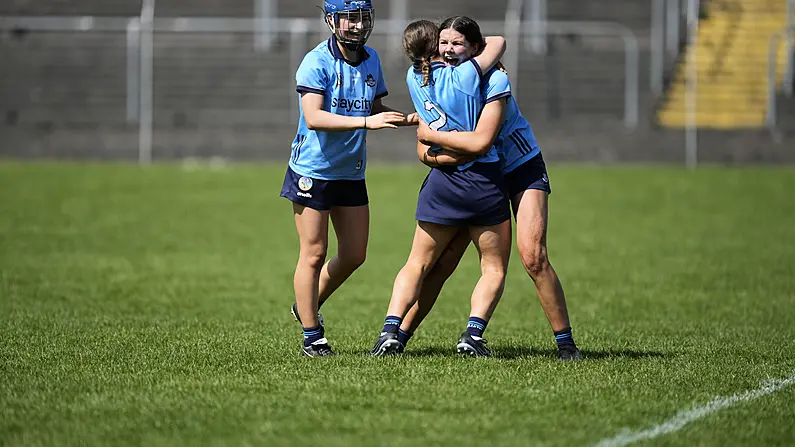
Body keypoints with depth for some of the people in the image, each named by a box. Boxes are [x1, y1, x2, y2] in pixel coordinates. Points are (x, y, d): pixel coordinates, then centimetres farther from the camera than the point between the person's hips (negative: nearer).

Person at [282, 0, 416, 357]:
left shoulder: (370, 60, 5)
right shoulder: (317, 62, -16)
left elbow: (376, 110, 18)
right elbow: (314, 117, -28)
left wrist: (409, 119, -1)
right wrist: (365, 122, -36)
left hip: (351, 173, 7)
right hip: (312, 170, -7)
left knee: (354, 255, 10)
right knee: (314, 254, -2)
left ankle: (307, 307, 32)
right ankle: (312, 337, 7)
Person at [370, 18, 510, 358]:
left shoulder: (414, 79, 1)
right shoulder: (464, 75, -11)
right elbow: (497, 43, 3)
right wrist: (476, 47, 21)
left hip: (442, 183, 3)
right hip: (485, 181, -3)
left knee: (418, 264, 14)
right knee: (494, 270, 9)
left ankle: (390, 331, 0)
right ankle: (473, 333, -8)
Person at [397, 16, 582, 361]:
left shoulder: (493, 80, -24)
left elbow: (480, 141, -34)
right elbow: (424, 154, -7)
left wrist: (431, 135, -24)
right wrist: (453, 154, -27)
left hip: (523, 169, -4)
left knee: (533, 257, -19)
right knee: (439, 262, -3)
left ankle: (565, 342, -8)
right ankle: (400, 336, 7)